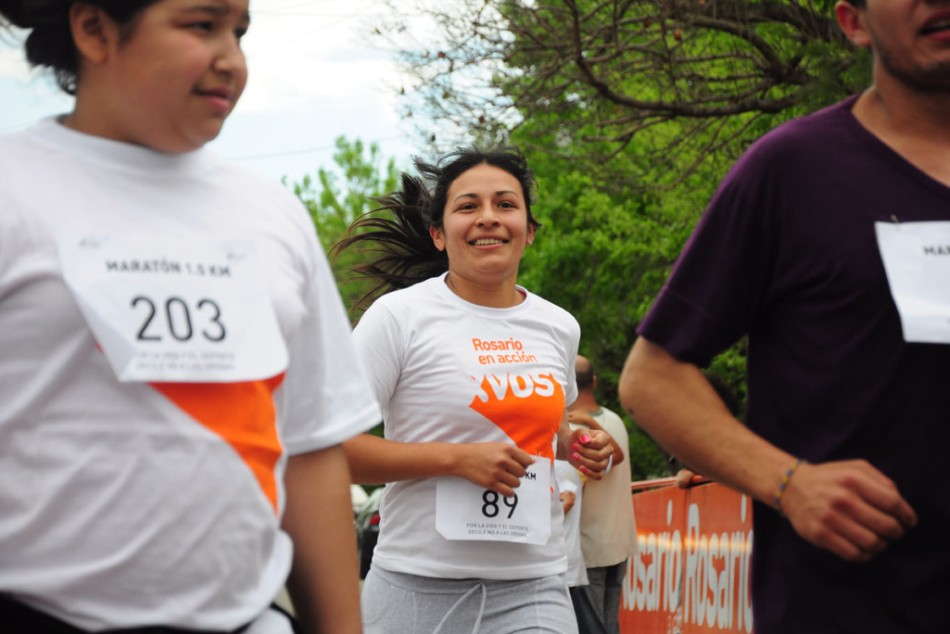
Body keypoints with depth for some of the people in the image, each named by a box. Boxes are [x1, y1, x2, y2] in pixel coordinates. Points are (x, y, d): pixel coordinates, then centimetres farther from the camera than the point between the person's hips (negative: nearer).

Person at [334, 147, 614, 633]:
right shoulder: (400, 315, -5)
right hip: (419, 588, -3)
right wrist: (457, 458, -18)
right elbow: (331, 447, -11)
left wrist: (576, 446, 9)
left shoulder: (559, 328, 12)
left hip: (532, 589, 3)